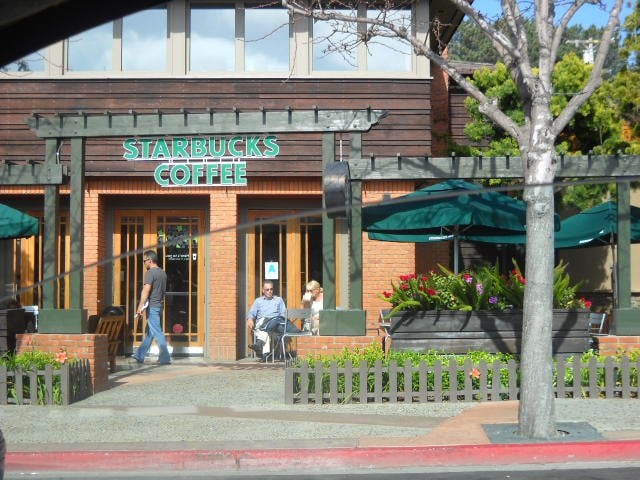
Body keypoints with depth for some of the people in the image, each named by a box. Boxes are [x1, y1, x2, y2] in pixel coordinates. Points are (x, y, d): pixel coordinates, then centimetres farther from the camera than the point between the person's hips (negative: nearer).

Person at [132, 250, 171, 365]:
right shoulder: (163, 273, 13)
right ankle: (139, 356, 22)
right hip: (159, 306, 9)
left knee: (157, 332, -6)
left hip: (152, 306, -9)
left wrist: (140, 307, -21)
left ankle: (165, 358, -7)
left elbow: (146, 291, -20)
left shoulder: (150, 272, -14)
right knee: (149, 332, 14)